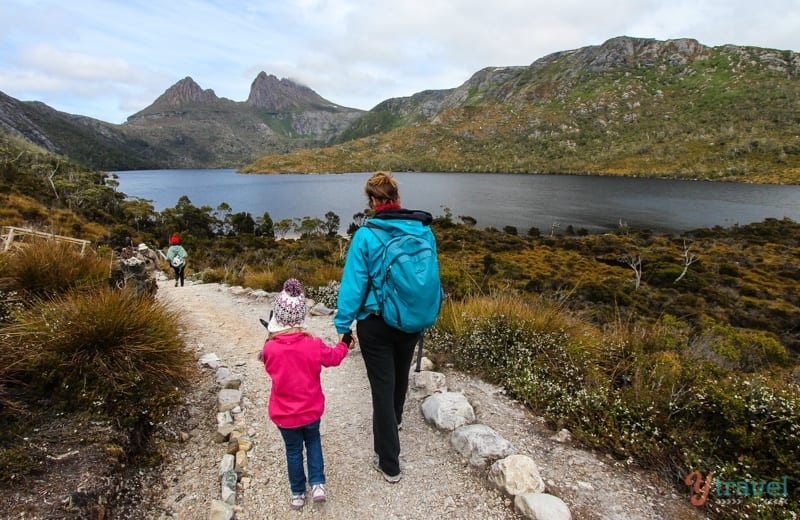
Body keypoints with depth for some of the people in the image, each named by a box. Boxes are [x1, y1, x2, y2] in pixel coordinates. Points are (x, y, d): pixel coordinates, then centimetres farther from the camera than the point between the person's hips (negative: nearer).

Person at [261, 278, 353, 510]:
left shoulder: (270, 348, -20)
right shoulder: (313, 344, -19)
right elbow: (333, 357, 0)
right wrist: (344, 343, 19)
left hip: (284, 414, 0)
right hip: (311, 410, 0)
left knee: (293, 450, 19)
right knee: (313, 442, 25)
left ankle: (298, 494, 33)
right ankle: (317, 485, 20)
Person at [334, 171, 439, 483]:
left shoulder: (366, 236, -19)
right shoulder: (424, 230, -6)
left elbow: (353, 283, -16)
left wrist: (343, 325, -5)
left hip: (376, 323, -5)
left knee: (382, 385, 6)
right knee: (400, 373, 27)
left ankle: (389, 463, 17)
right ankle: (395, 419, 56)